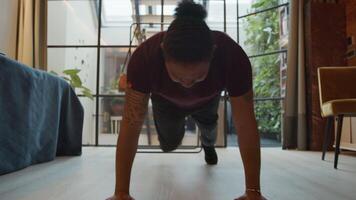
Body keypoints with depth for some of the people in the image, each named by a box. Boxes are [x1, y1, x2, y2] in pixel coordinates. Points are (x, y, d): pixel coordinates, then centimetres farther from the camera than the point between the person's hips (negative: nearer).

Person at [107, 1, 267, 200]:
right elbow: (132, 123, -40)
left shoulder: (233, 56, -41)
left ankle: (208, 144, 50)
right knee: (169, 145, 2)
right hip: (167, 101, 0)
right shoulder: (145, 56, -42)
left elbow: (246, 124, -37)